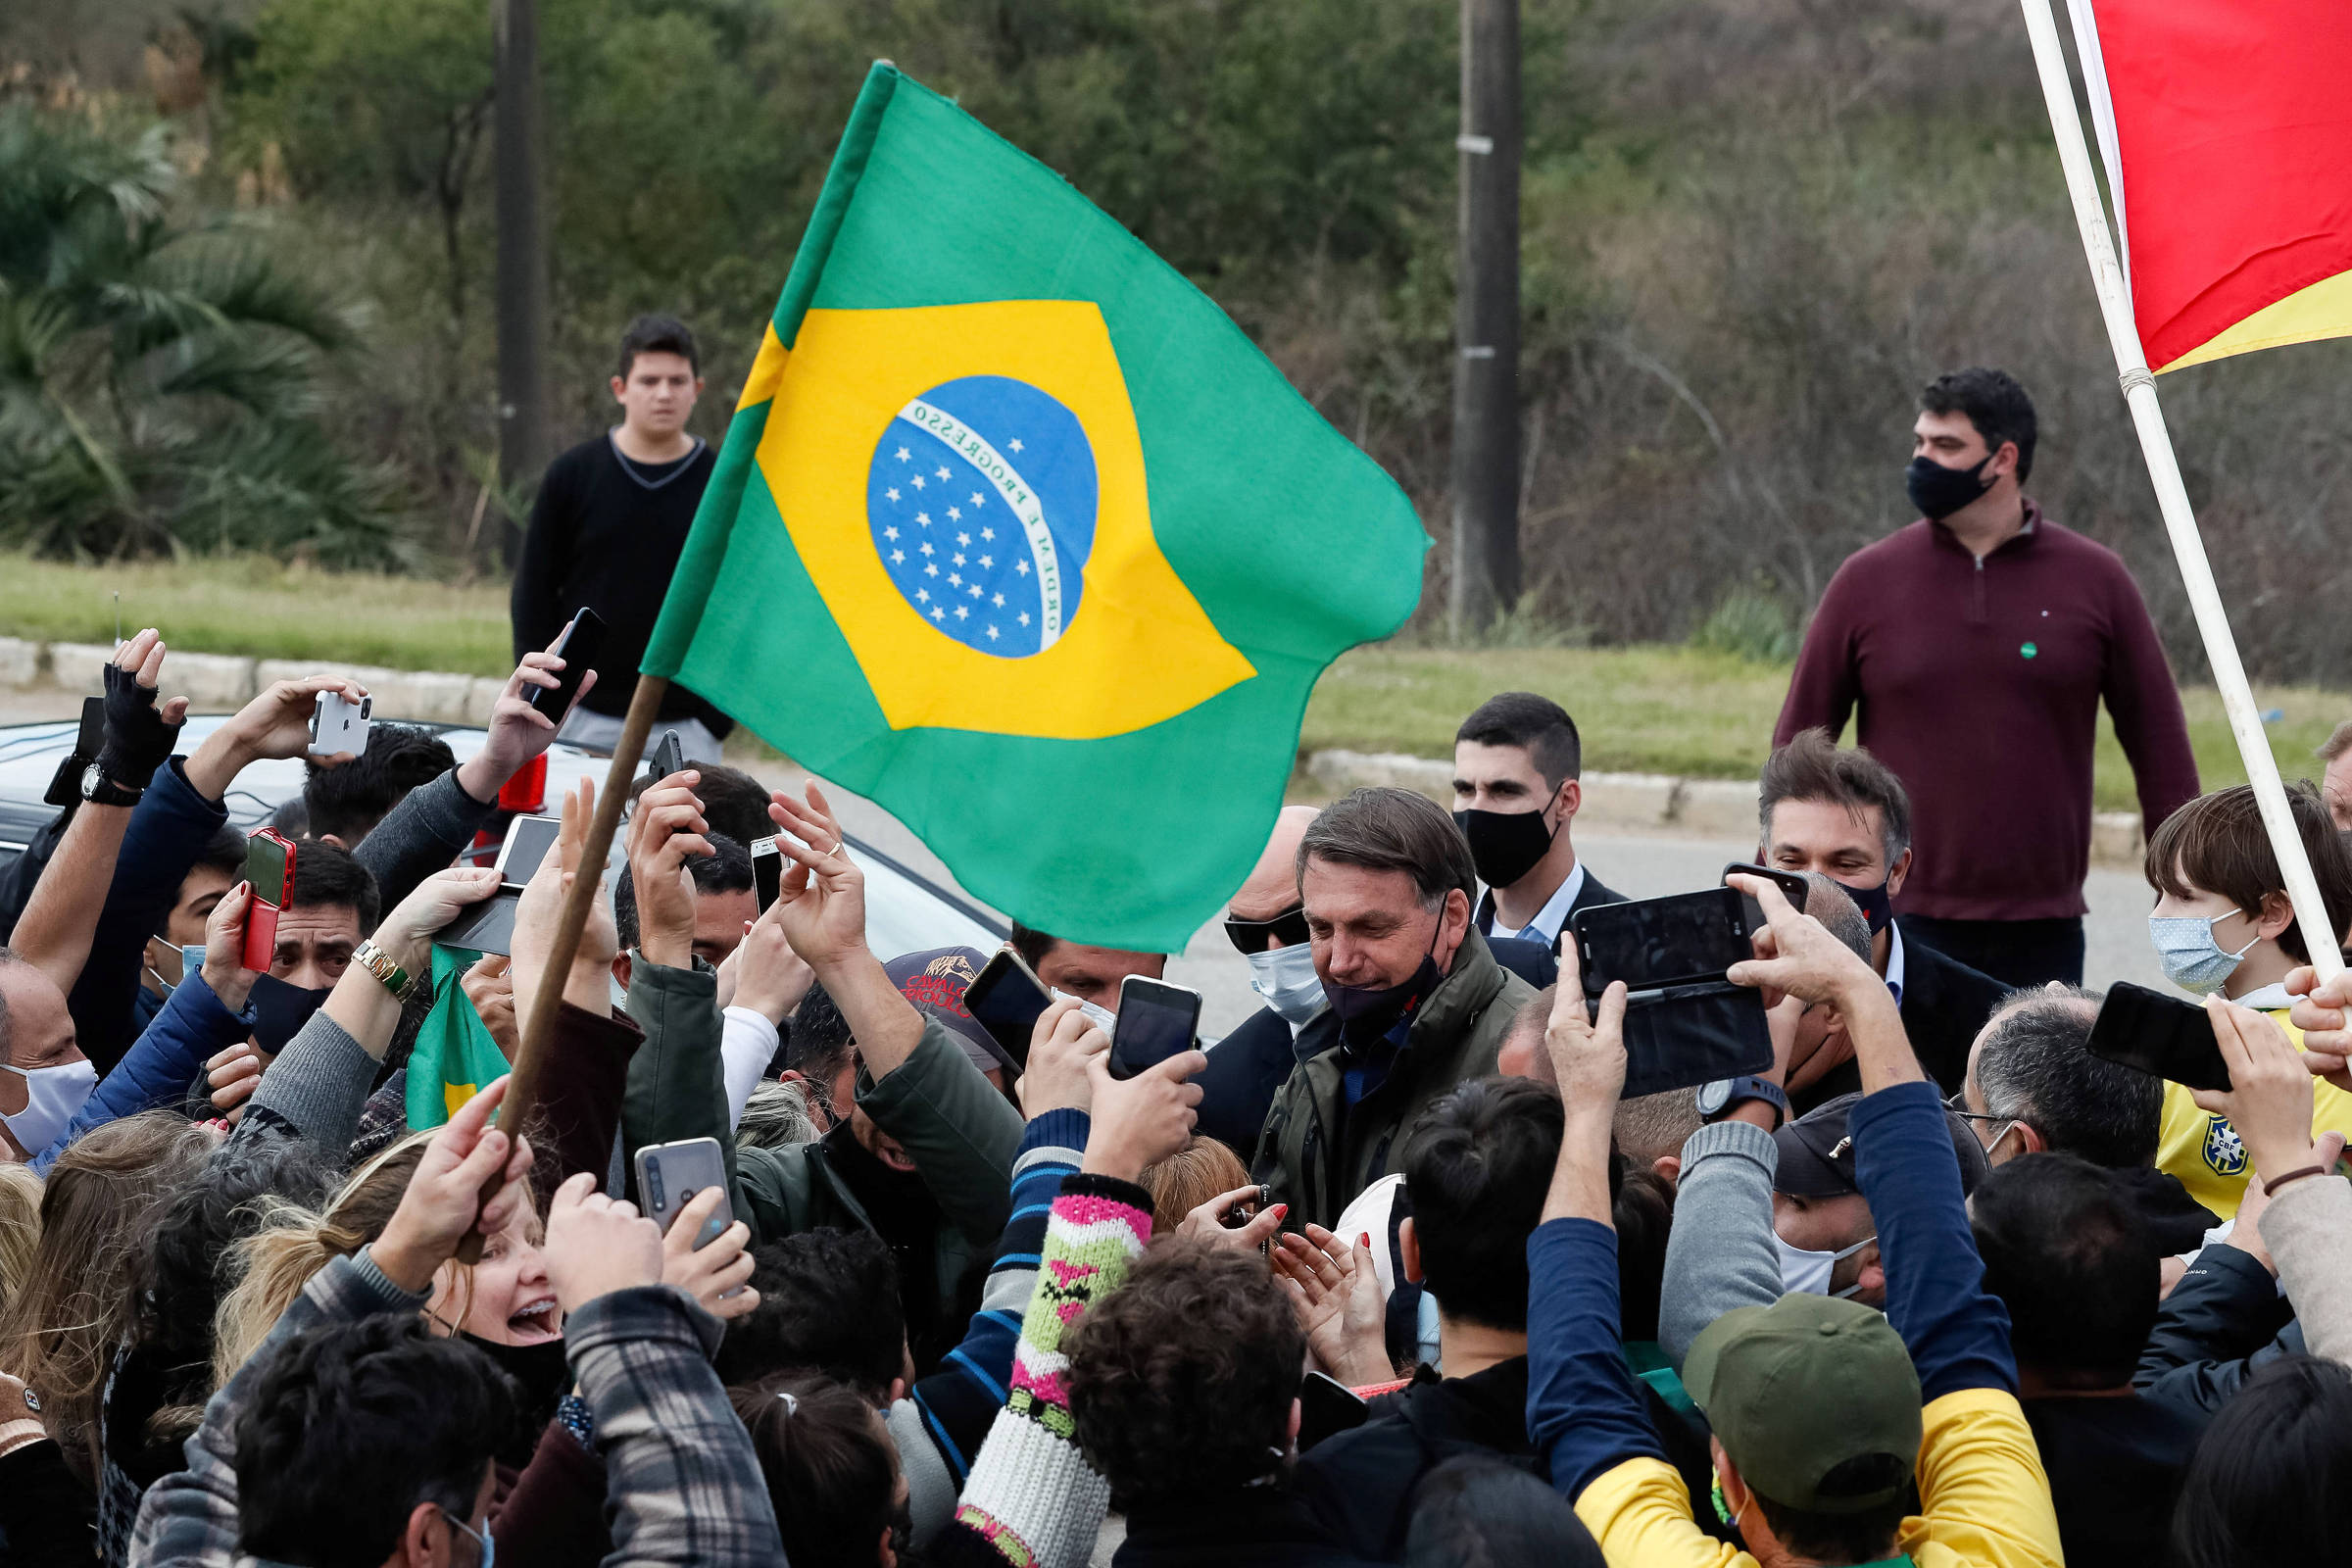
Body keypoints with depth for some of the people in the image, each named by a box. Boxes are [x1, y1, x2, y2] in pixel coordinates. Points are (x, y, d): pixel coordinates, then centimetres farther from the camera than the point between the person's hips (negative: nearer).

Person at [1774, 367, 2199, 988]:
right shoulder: (1867, 580, 4)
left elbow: (2159, 746, 7)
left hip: (2042, 936, 1)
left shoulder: (2095, 581, 4)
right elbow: (1799, 742, 7)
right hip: (1897, 930, 0)